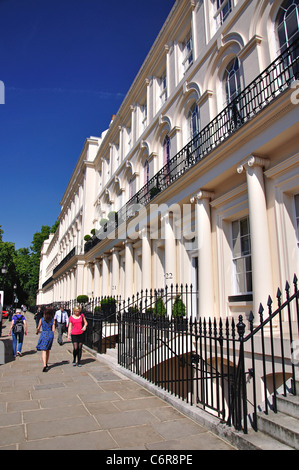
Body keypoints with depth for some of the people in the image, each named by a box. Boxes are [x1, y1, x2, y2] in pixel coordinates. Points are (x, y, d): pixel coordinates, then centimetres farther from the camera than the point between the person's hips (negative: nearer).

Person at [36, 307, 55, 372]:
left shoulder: (42, 319, -3)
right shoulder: (53, 320, -1)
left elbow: (38, 328, 1)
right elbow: (53, 330, -4)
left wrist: (37, 332, 22)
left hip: (43, 334, -2)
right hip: (50, 335, 2)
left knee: (43, 351, -5)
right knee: (48, 350, 20)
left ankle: (44, 365, -21)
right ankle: (46, 364, 32)